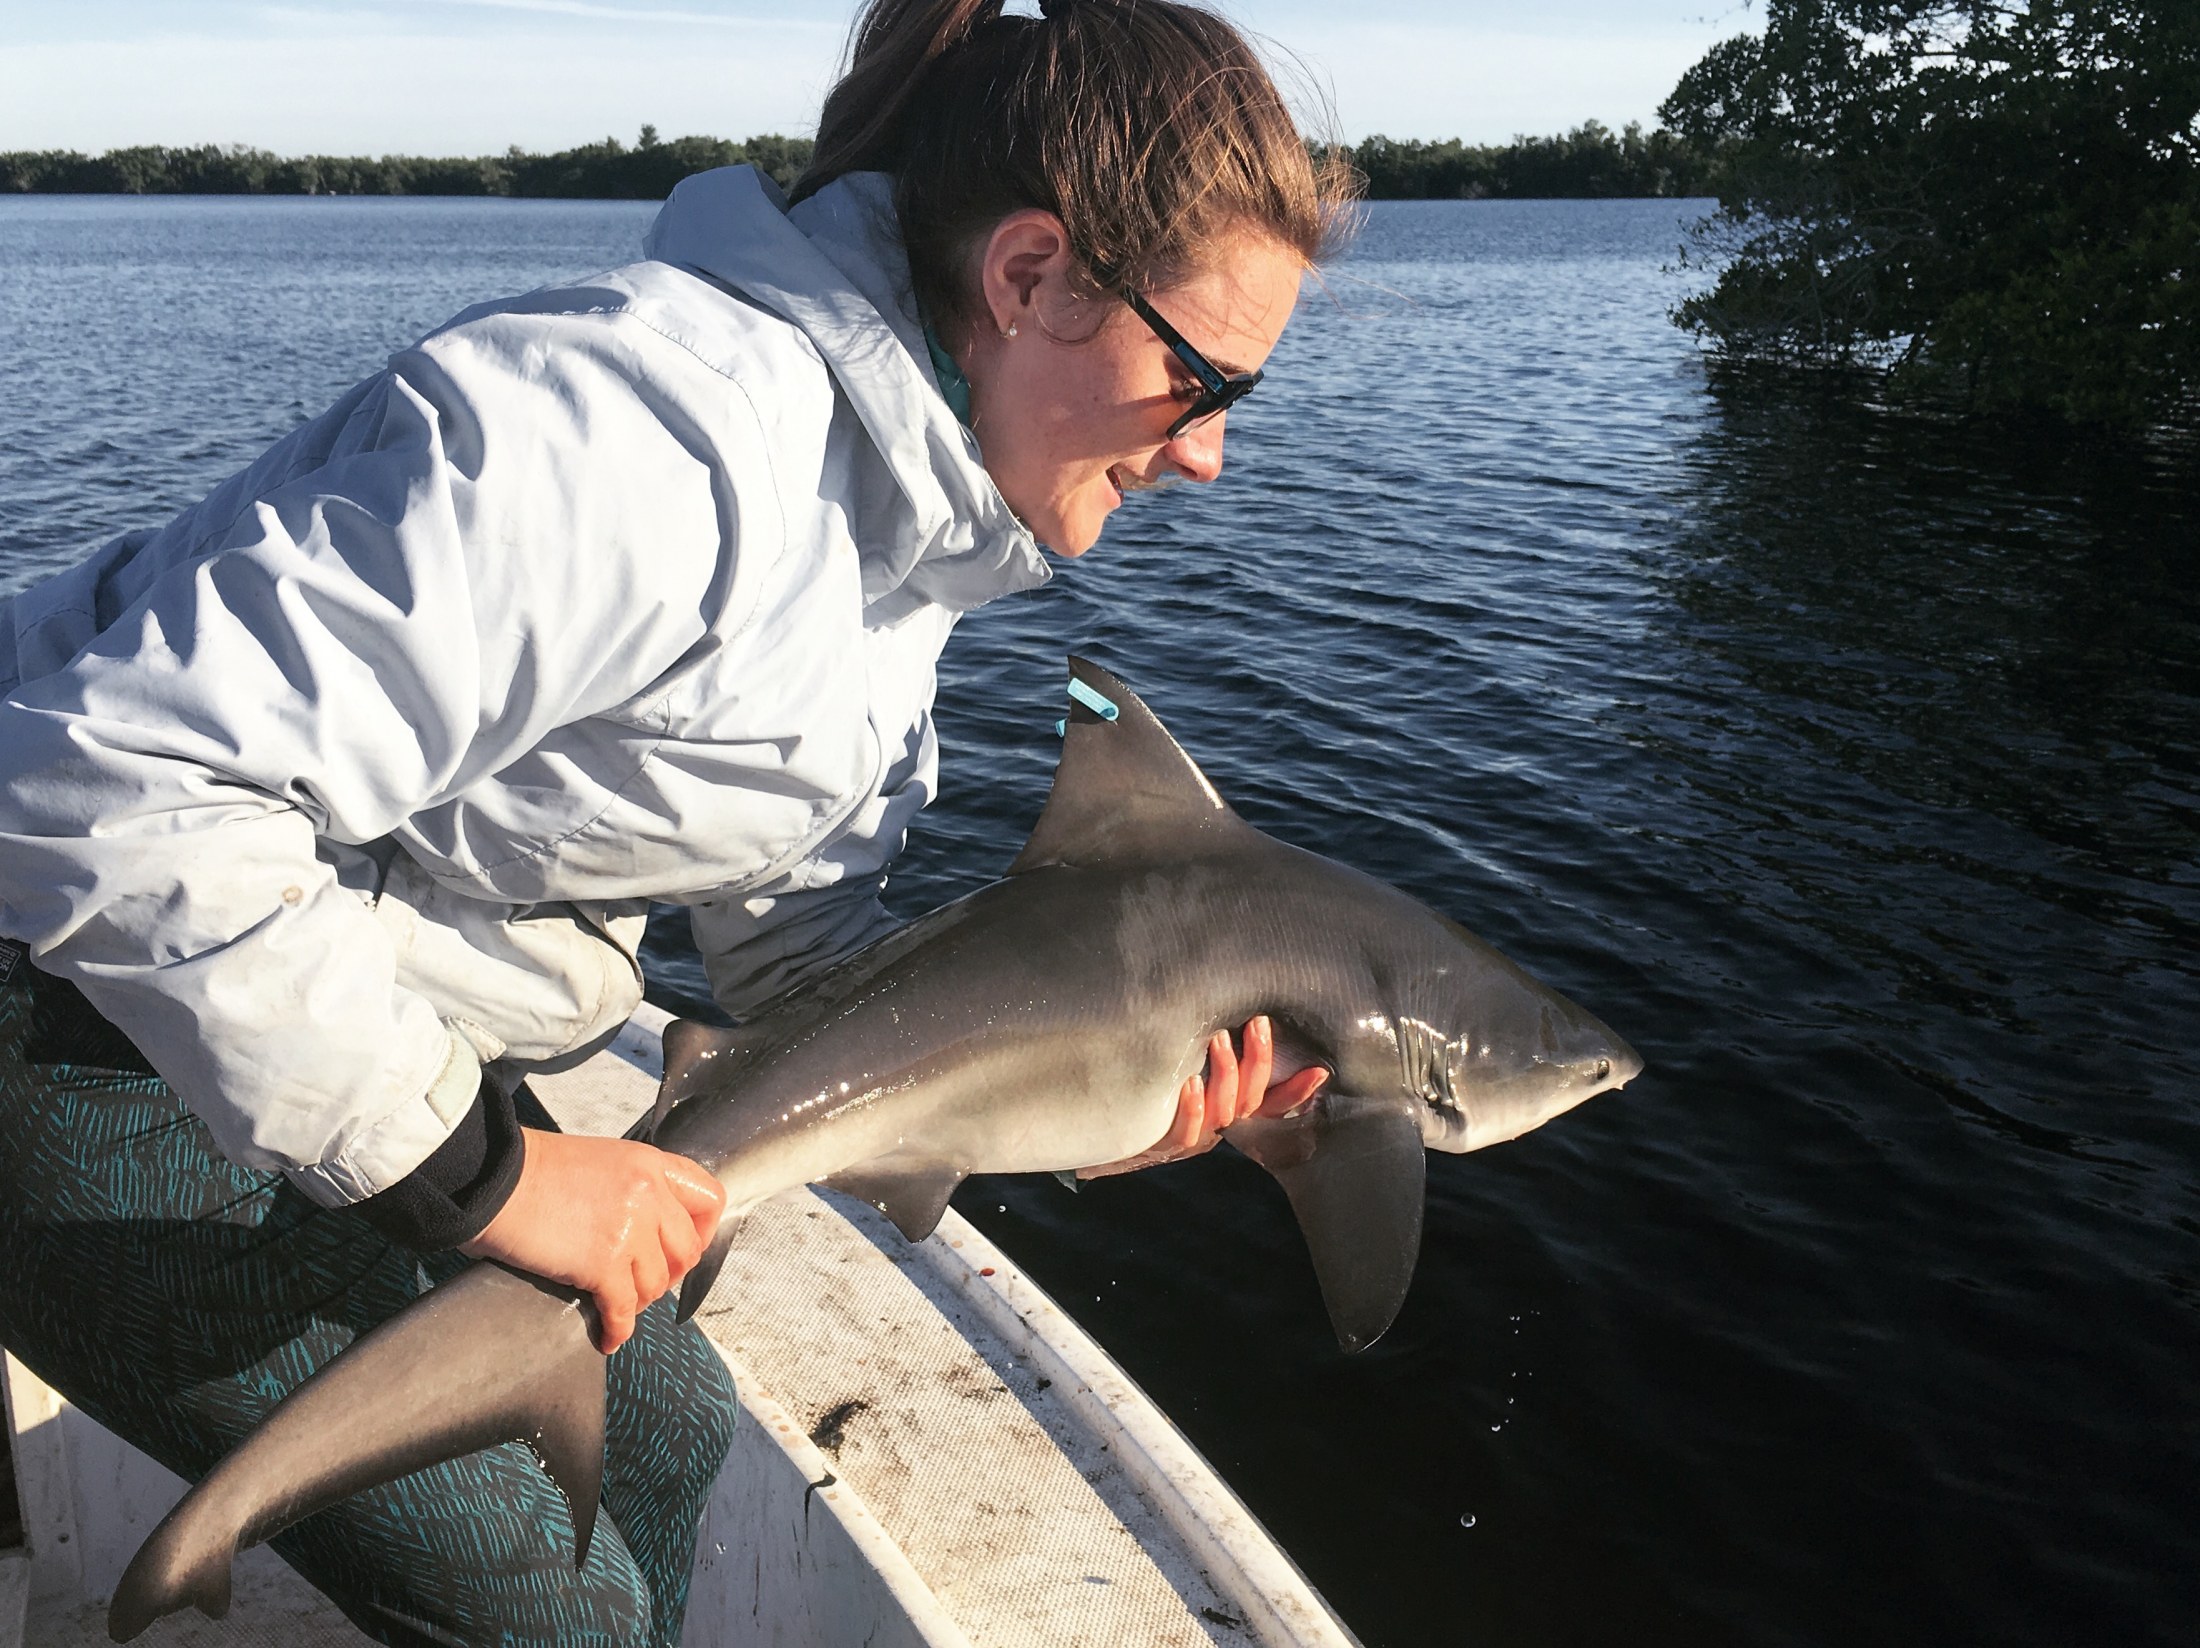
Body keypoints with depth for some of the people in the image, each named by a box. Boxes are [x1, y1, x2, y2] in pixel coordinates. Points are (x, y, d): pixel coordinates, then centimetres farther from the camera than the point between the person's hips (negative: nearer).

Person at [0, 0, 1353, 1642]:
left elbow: (801, 945, 6)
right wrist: (479, 1169, -28)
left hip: (370, 1055, 9)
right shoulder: (661, 430, -32)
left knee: (660, 1418, 16)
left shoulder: (901, 514, 1)